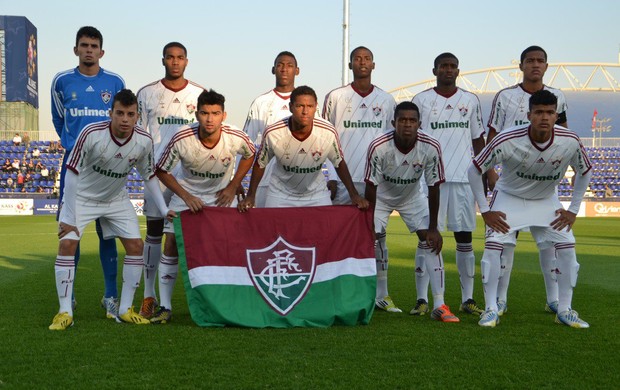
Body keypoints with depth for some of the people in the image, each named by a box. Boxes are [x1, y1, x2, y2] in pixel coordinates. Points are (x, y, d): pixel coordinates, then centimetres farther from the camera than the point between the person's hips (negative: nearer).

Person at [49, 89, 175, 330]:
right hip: (82, 197, -3)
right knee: (67, 244, -17)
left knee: (136, 245, -6)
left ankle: (125, 310, 6)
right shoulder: (91, 134, -28)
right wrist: (69, 217, -20)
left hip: (117, 200, 3)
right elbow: (72, 173, -21)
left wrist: (164, 209, -5)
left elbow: (149, 176, 0)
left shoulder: (144, 141, -18)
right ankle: (65, 312, -9)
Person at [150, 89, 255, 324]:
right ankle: (165, 306, -1)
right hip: (186, 193, -1)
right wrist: (186, 196, -20)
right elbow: (161, 171, -12)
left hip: (221, 195, 1)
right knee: (172, 245, -10)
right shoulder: (181, 140, -28)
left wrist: (232, 187, -4)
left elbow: (250, 156, 2)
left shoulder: (237, 139, -24)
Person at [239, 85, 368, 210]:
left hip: (317, 194, 1)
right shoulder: (272, 133, -24)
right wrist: (251, 196, -7)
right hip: (281, 194, -1)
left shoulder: (328, 132, -23)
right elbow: (260, 164, -6)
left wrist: (354, 194, -6)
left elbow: (339, 163, -4)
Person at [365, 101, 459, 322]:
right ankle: (378, 298, 9)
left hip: (412, 197, 1)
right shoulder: (379, 147, -32)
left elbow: (433, 187, -19)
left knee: (431, 241, -11)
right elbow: (371, 187, -24)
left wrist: (433, 228, -16)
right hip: (381, 196, -1)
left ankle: (439, 305, -9)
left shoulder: (431, 148, -28)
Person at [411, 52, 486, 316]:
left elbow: (478, 139, 14)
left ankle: (468, 299, 12)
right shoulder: (421, 100, 5)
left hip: (464, 178, 2)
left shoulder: (470, 101, 12)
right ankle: (422, 299, 2)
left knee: (464, 237, 5)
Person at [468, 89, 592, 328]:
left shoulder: (570, 142, -22)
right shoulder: (507, 141, -30)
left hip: (546, 201, 3)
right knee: (493, 246, -19)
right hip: (509, 198, -2)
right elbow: (474, 170, -18)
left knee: (567, 248, -8)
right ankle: (490, 310, -7)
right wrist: (485, 211, -16)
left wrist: (573, 210, -3)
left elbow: (585, 172, -1)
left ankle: (564, 310, 7)